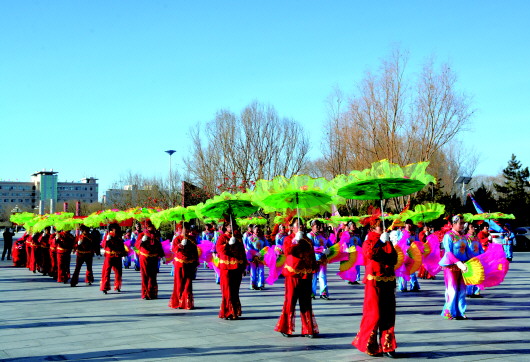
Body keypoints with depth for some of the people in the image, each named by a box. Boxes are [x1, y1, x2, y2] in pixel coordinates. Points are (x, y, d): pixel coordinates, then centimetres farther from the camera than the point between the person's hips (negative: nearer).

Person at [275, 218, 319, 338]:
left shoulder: (307, 240, 16)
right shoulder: (289, 239, 2)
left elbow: (312, 256, 19)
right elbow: (287, 251, -18)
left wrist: (314, 269, 10)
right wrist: (296, 240, -19)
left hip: (306, 275, 4)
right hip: (293, 274, -4)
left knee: (306, 303, 5)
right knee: (290, 301, -2)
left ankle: (308, 329, 9)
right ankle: (285, 328, 8)